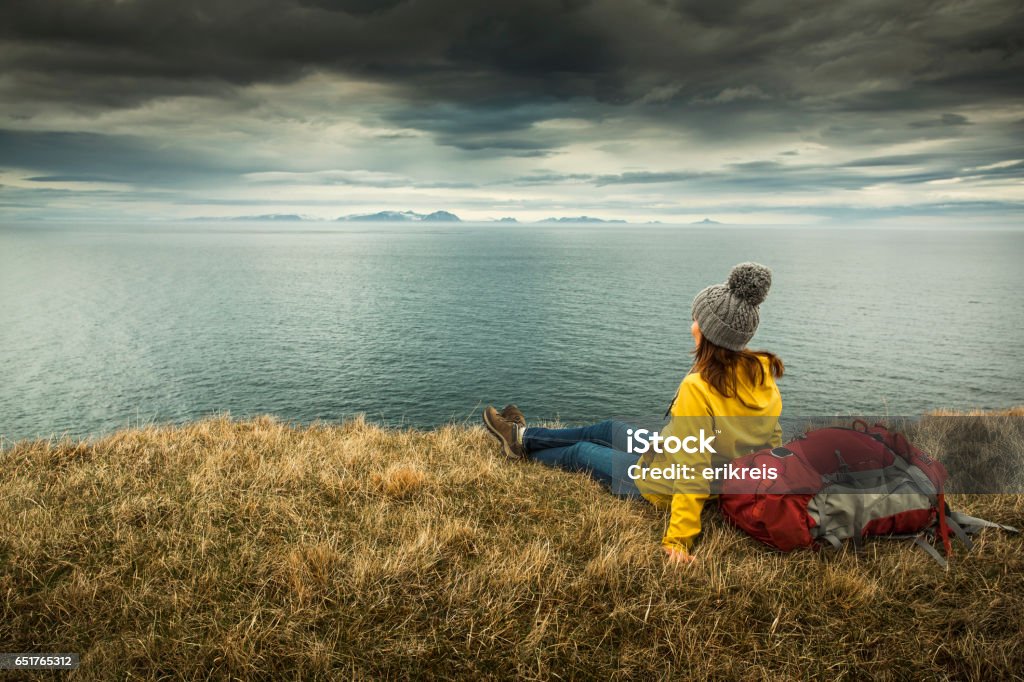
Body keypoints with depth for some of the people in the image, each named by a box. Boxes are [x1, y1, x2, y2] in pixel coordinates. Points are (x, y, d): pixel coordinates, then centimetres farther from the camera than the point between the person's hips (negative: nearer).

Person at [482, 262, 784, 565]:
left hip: (665, 488, -7)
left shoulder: (698, 388, -35)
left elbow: (693, 472, -33)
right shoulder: (762, 374, -12)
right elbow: (771, 442, -2)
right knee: (607, 429, 22)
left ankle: (523, 446, 45)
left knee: (581, 452, 16)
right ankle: (523, 436, 42)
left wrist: (678, 539, -27)